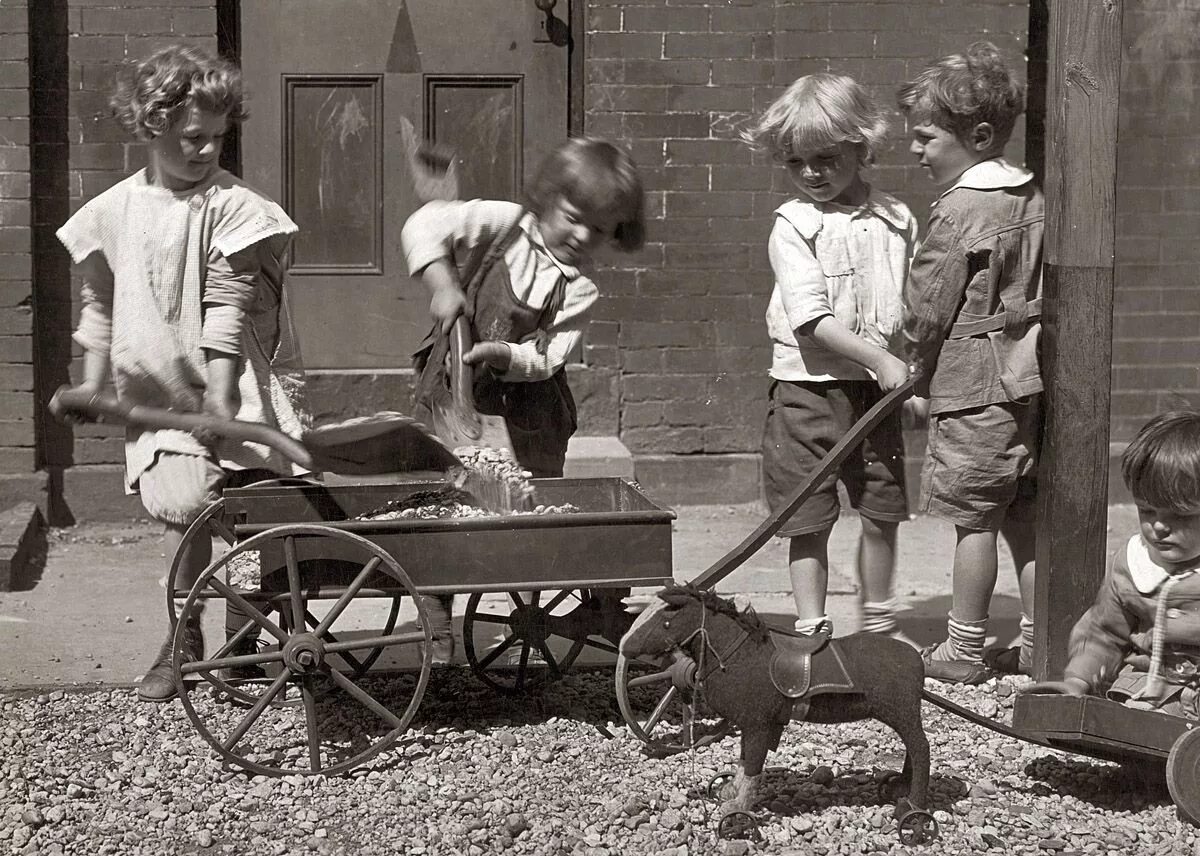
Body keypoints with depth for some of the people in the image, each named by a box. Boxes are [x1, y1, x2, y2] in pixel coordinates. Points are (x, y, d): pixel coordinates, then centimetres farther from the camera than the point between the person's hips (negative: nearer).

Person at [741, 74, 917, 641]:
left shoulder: (895, 220, 4)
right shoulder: (793, 224, -7)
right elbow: (811, 319, -16)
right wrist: (880, 360, -21)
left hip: (877, 389, 3)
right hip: (809, 388, -3)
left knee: (883, 512, 10)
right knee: (809, 521, 3)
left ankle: (879, 623, 28)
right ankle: (811, 630, 13)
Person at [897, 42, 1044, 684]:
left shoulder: (960, 211, -15)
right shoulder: (1034, 198, 10)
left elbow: (928, 309, -11)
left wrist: (918, 374, 3)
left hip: (973, 387, -8)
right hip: (1029, 377, 8)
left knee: (974, 519, -1)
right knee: (1023, 514, 13)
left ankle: (963, 650, 7)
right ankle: (1035, 642, 18)